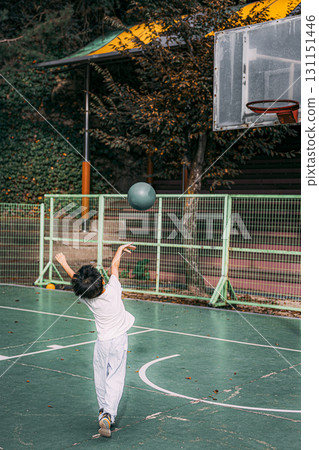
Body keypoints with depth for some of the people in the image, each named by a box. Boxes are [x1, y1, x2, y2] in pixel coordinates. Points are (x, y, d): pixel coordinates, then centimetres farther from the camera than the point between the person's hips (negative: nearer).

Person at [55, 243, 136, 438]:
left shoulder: (87, 299, -14)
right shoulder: (113, 290, -20)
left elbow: (75, 278, 3)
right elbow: (114, 265, -6)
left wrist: (64, 263, 19)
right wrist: (121, 249, 10)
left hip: (102, 342, 2)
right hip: (119, 340, -2)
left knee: (101, 378, 17)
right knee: (115, 379, -3)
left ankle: (103, 410, 29)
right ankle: (108, 415, -16)